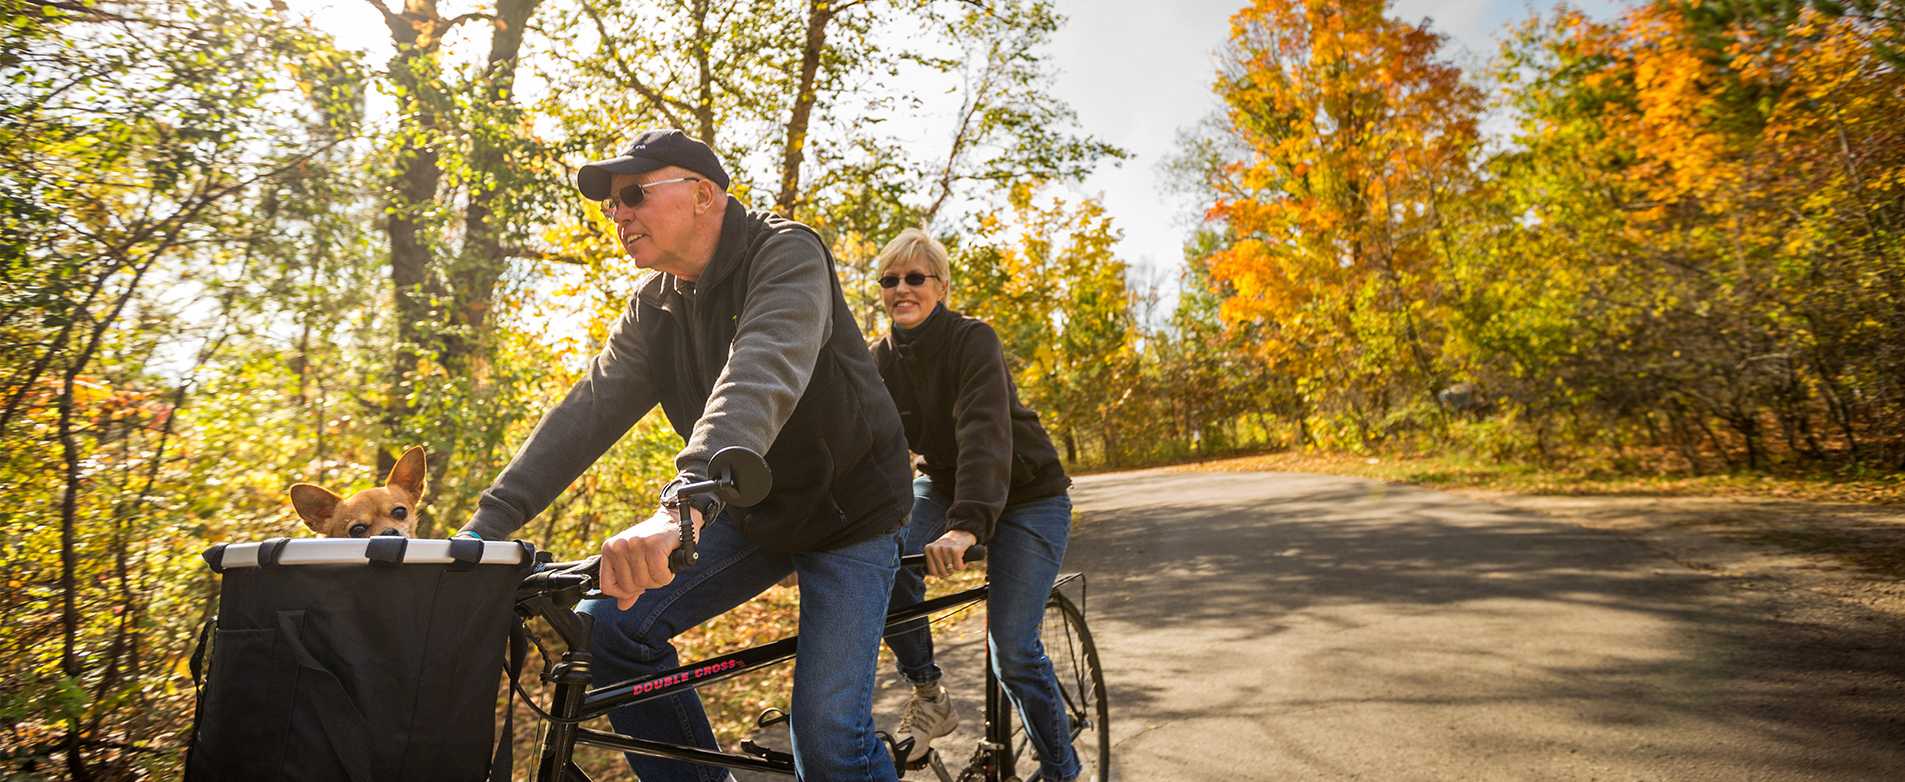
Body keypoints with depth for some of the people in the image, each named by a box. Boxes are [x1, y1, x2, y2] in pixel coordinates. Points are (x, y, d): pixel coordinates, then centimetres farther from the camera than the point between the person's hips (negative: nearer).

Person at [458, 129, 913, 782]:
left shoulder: (785, 254, -20)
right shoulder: (653, 308, 3)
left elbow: (762, 380, -38)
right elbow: (588, 410, -4)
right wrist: (490, 521, -14)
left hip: (849, 511, -6)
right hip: (752, 510, 7)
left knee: (827, 728, -17)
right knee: (610, 625, -8)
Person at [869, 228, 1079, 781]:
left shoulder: (973, 340, -22)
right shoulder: (881, 360, -5)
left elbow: (984, 431, -36)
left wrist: (967, 524, -50)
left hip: (1027, 495, -4)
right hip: (943, 485, 5)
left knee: (1012, 649, -9)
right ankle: (928, 695, -3)